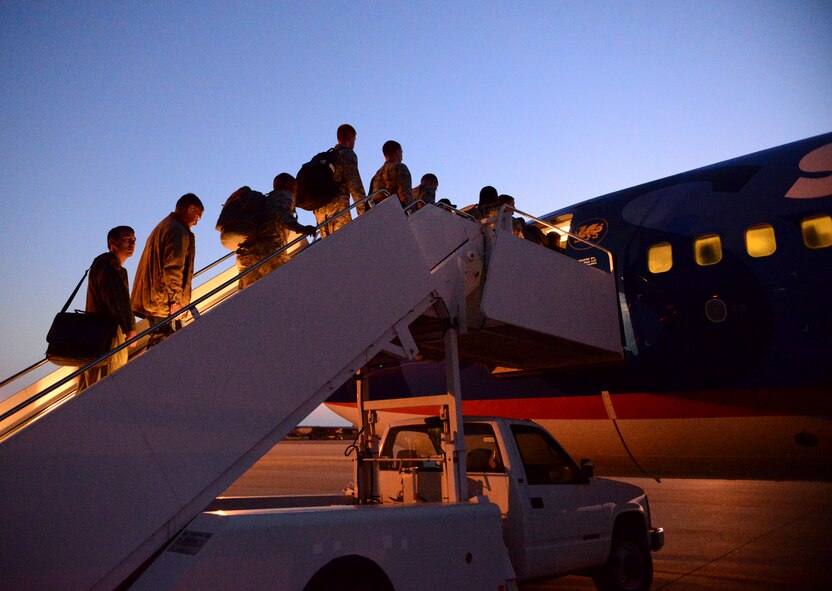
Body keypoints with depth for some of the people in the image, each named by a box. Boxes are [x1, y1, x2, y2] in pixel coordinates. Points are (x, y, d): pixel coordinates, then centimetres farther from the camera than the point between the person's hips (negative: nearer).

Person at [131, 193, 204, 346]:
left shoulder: (162, 226, 22)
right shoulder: (178, 231, -11)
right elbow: (173, 268, -20)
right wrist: (175, 299, -20)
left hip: (151, 298, 10)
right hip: (164, 301, -10)